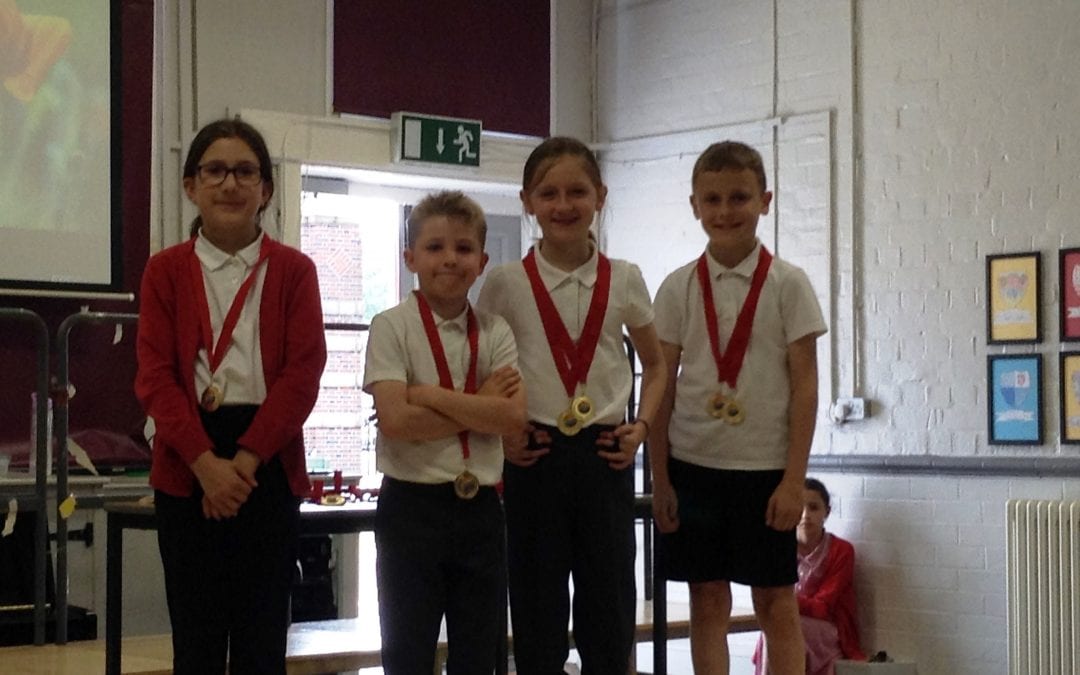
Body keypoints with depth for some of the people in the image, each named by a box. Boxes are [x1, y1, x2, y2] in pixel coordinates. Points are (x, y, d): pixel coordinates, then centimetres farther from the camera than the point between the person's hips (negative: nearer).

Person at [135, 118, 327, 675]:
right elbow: (156, 375, -3)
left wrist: (246, 459, -14)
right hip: (187, 465, 1)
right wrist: (206, 462, -15)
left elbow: (302, 374, -3)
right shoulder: (165, 270, 6)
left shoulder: (294, 271, 5)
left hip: (269, 464, 0)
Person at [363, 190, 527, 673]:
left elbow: (513, 417, -10)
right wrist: (479, 406, -12)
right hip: (412, 506, -4)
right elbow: (396, 420, -18)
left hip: (480, 506, 4)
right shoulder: (392, 327, -5)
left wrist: (430, 395, -15)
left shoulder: (494, 331, 5)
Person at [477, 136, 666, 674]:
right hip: (534, 454, -1)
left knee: (609, 600, 5)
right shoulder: (506, 283, -2)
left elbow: (654, 365, 15)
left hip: (604, 453, 1)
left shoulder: (624, 280, 2)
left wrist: (641, 425, 0)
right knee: (537, 605, 4)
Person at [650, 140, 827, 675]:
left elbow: (805, 384, -4)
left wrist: (794, 479, -9)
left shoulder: (787, 284, -3)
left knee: (775, 601, 4)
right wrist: (660, 479, 0)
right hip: (692, 463, 2)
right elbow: (661, 386, 4)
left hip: (765, 468, -2)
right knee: (706, 600, 7)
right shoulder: (678, 288, 2)